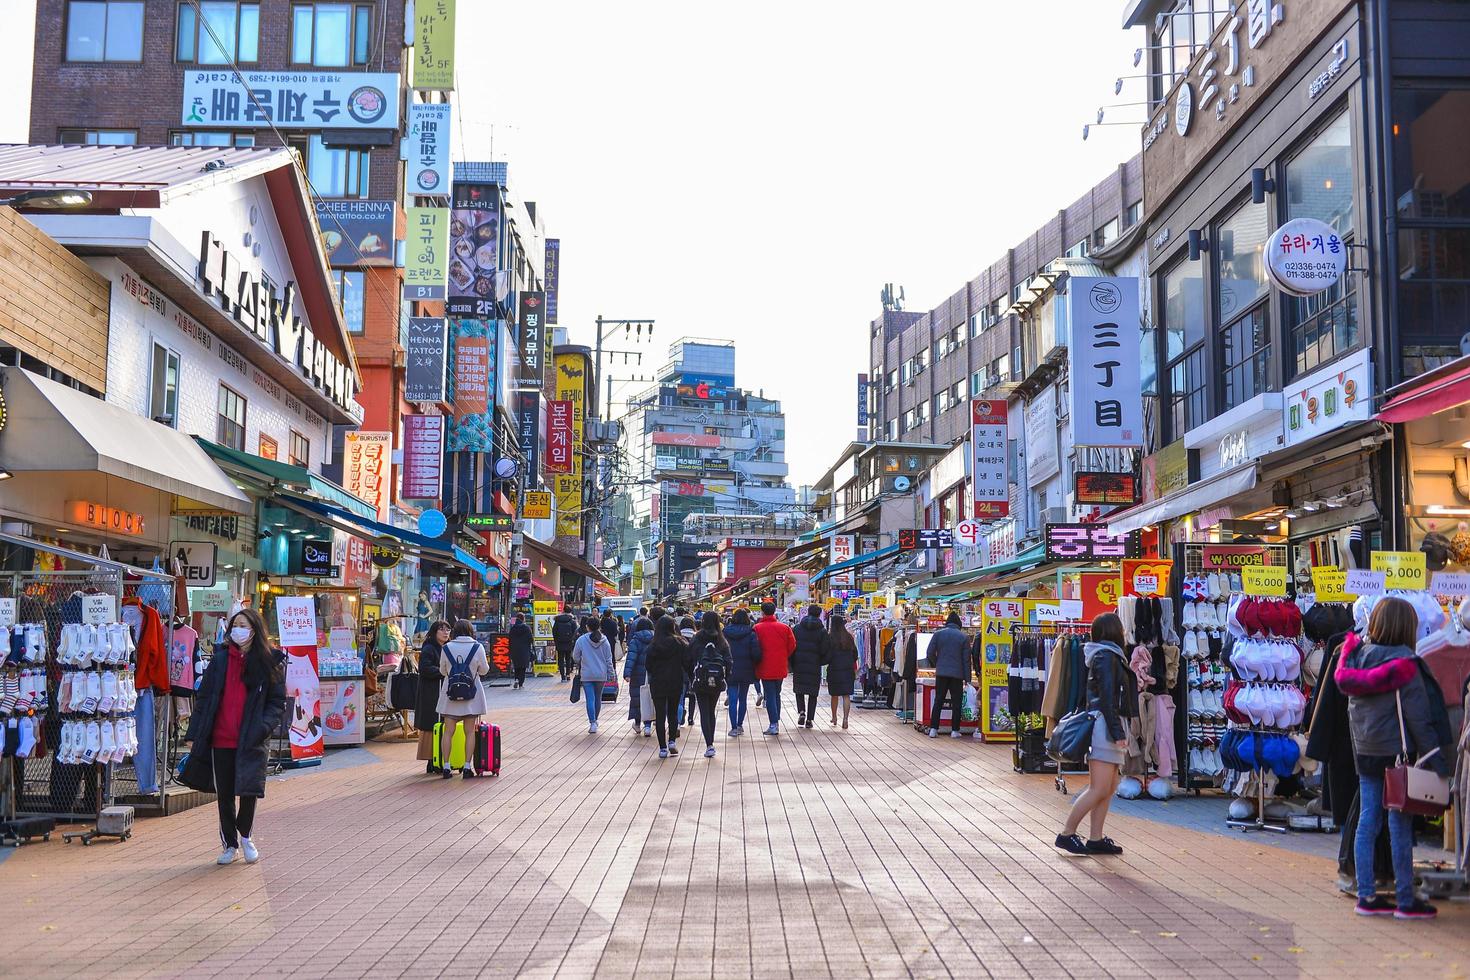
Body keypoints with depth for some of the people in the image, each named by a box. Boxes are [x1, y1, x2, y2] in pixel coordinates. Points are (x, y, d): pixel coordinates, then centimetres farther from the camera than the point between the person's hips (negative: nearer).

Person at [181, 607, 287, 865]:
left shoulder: (270, 662, 2)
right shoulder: (220, 659, 6)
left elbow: (278, 702, 3)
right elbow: (203, 698, 9)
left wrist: (264, 726, -13)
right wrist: (195, 734, 5)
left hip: (251, 742, -2)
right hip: (220, 740, 2)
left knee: (248, 791, -8)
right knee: (224, 795, 8)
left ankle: (244, 835, 21)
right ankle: (230, 844, 26)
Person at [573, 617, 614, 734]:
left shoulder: (581, 640, -9)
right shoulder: (604, 641, -2)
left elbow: (575, 657, 1)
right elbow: (609, 659, 2)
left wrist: (579, 664, 23)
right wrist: (610, 674, 10)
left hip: (587, 675, -3)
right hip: (601, 674, 3)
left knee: (590, 699, -4)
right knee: (598, 698, 17)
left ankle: (592, 723, -15)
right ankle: (595, 720, 31)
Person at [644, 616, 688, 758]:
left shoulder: (653, 646, -5)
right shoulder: (680, 643, -7)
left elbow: (648, 665, 0)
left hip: (657, 683, 0)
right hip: (676, 682, 0)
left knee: (660, 715, 4)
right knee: (673, 713, 16)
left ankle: (663, 748, 1)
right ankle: (672, 741, 1)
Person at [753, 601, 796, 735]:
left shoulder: (758, 628, -10)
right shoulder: (784, 627, 0)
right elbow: (792, 645, 0)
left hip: (765, 668, -4)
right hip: (780, 668, 4)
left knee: (769, 695, 0)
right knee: (777, 694, 18)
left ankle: (774, 724, -7)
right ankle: (776, 722, 21)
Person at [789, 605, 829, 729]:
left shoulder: (797, 628, 3)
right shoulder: (822, 631, -2)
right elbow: (824, 650, -5)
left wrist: (792, 665, 10)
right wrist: (821, 662, 13)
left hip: (798, 664, 1)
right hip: (814, 666, -1)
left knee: (799, 690, 14)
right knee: (813, 693, 7)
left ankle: (801, 712, -8)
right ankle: (809, 719, 5)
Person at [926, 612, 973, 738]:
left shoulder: (938, 634, 1)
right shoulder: (963, 637, 0)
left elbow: (930, 653, -2)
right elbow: (966, 659, 0)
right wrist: (967, 678, 4)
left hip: (941, 673, 1)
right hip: (957, 674, -1)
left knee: (938, 701, 7)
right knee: (956, 703, 7)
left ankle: (933, 729, 3)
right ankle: (955, 730, 7)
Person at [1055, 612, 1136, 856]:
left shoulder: (1106, 655, 20)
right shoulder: (1107, 656, -10)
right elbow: (1108, 698, -16)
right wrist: (1118, 733, -19)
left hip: (1105, 728, 10)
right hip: (1105, 726, -10)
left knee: (1109, 788, 8)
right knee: (1099, 789, -10)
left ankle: (1095, 839, 9)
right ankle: (1067, 834, -6)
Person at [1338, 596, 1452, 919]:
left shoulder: (1357, 656, 5)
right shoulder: (1403, 663, -13)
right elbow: (1418, 717, -13)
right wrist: (1437, 759, -9)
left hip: (1365, 753, 6)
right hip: (1397, 751, -6)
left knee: (1367, 822, 8)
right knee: (1400, 826, 0)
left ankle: (1366, 896, 12)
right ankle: (1406, 901, 7)